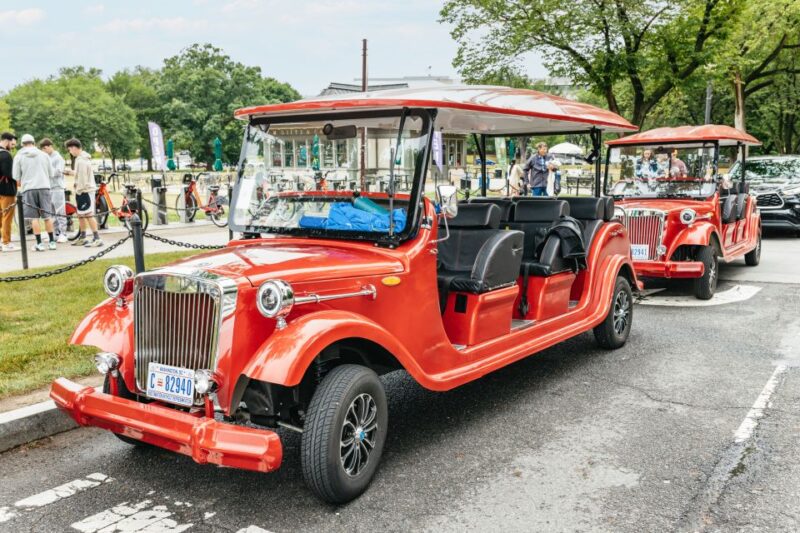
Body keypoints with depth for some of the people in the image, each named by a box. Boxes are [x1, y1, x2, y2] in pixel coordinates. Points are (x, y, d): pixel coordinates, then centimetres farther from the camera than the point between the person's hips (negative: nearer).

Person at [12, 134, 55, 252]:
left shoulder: (19, 156, 2)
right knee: (47, 216, 8)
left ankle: (39, 244, -1)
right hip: (44, 187, 2)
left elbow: (16, 178, 3)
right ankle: (52, 242, 10)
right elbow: (51, 173, 11)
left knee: (34, 218, 1)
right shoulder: (44, 155, 7)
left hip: (28, 189, -2)